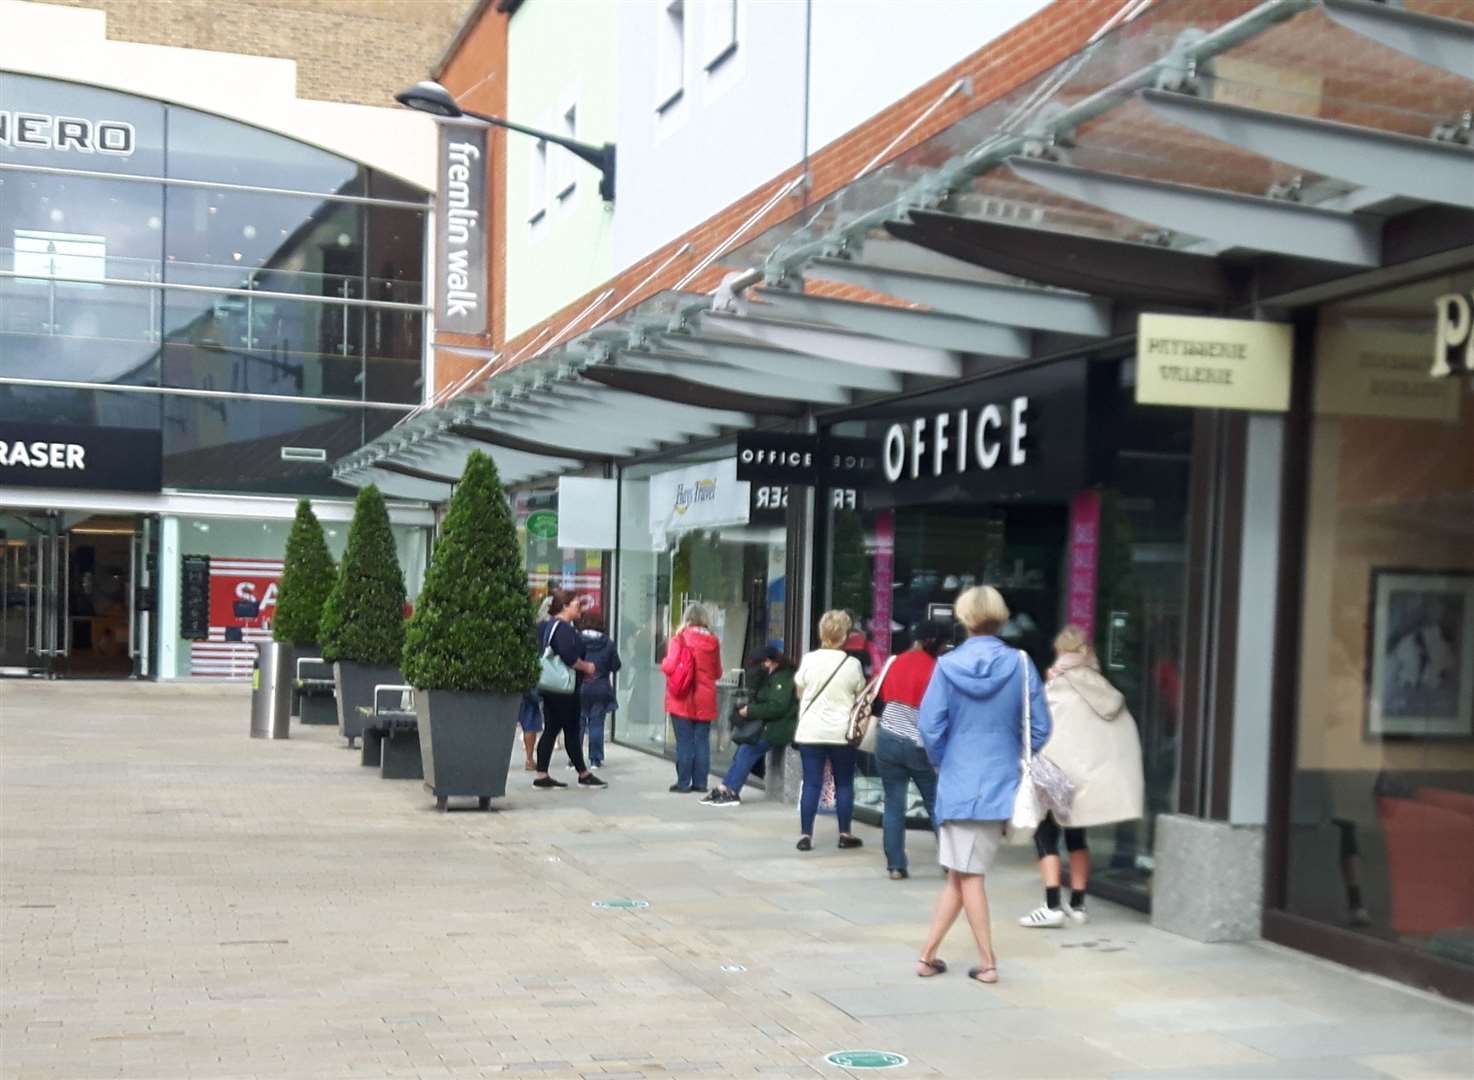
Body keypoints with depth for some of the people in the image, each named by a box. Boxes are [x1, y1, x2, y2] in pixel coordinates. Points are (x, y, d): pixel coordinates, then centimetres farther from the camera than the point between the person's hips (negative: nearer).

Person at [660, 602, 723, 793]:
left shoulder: (680, 639, -10)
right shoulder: (713, 641, 1)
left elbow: (669, 667, -13)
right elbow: (718, 672, 9)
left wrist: (663, 663, 7)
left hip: (683, 699, -3)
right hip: (705, 700, 3)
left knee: (684, 742, 1)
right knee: (702, 741, 8)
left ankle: (683, 782, 4)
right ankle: (700, 782, 10)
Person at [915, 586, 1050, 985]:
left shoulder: (948, 666, -6)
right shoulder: (1020, 664, -5)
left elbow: (930, 726, -7)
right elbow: (1040, 728, -2)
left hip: (958, 784, 0)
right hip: (1001, 784, 1)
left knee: (965, 876, 9)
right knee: (964, 874, 8)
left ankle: (987, 963, 12)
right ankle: (928, 954, 11)